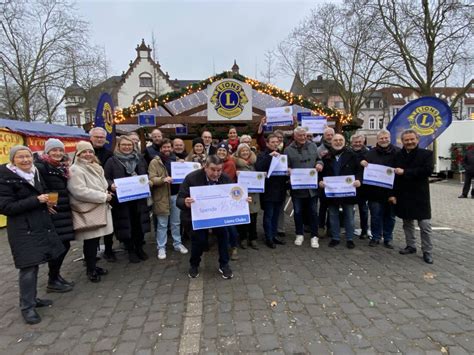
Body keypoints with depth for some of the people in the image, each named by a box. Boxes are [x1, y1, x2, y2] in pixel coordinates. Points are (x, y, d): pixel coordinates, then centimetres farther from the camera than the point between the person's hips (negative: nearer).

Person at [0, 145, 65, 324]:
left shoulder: (35, 173, 11)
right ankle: (27, 306, 6)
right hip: (23, 229, -7)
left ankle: (31, 298, 27)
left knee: (34, 264, 14)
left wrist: (45, 201, 7)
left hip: (40, 224, 7)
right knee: (28, 266, -6)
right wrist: (36, 200, -19)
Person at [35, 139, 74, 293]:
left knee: (65, 245, 12)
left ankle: (56, 275, 28)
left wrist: (68, 206, 10)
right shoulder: (40, 167, -10)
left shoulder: (62, 167, 15)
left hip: (64, 212, 8)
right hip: (51, 212, -8)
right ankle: (52, 281, 13)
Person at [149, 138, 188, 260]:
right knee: (162, 224, 5)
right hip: (162, 196, -5)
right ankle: (161, 247, 16)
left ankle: (177, 244, 28)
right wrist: (163, 179, -31)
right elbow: (151, 179, -14)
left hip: (176, 195, 5)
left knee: (176, 222, 15)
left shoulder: (176, 160, 11)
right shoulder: (155, 162, -5)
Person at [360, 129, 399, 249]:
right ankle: (376, 237, 21)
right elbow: (363, 164, 4)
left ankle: (388, 238, 26)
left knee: (390, 216, 11)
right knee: (376, 215, 6)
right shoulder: (371, 153, 4)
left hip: (391, 190, 0)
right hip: (375, 191, 0)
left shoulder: (397, 152, 2)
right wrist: (362, 162, -17)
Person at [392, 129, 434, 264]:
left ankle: (427, 252, 13)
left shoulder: (426, 154, -3)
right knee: (407, 223, 14)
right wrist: (393, 194, -2)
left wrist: (405, 172, -19)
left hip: (420, 196, -3)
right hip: (403, 195, 3)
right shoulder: (398, 155, 5)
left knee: (425, 225, 0)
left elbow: (428, 171, -19)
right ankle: (411, 246, 29)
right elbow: (394, 175, 3)